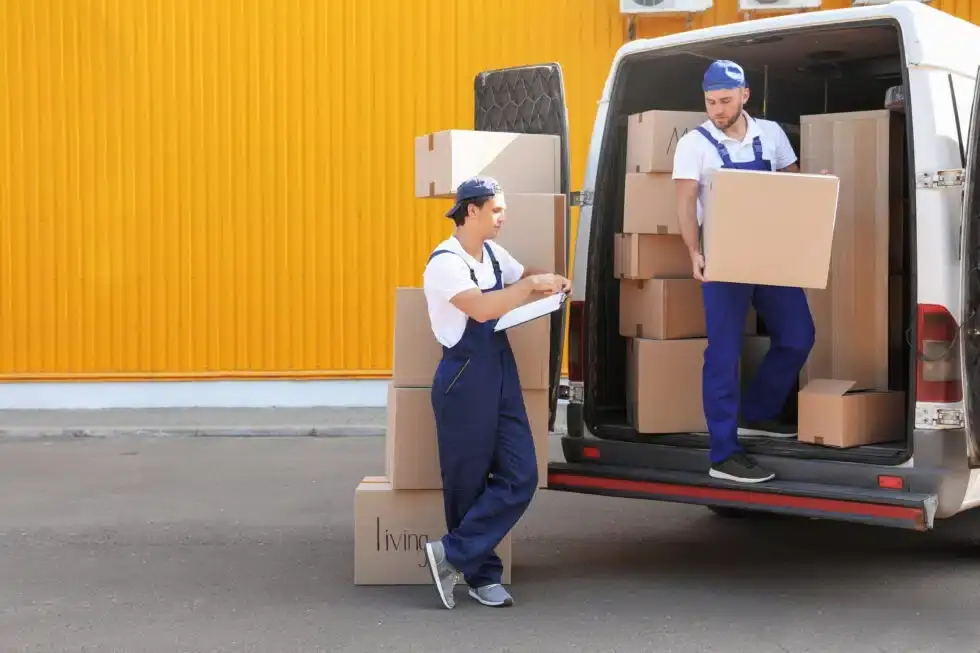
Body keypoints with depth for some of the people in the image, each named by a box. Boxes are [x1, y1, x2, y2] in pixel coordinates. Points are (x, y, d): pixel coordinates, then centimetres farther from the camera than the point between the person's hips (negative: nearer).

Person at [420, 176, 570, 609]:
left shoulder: (493, 253, 11)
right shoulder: (445, 262, -14)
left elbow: (523, 280, 27)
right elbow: (482, 308, -27)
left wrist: (549, 284, 5)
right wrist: (533, 284, -19)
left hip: (502, 374, 8)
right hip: (465, 379, -8)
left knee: (520, 476, -1)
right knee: (468, 483, 2)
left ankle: (453, 554, 3)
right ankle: (482, 574, 13)